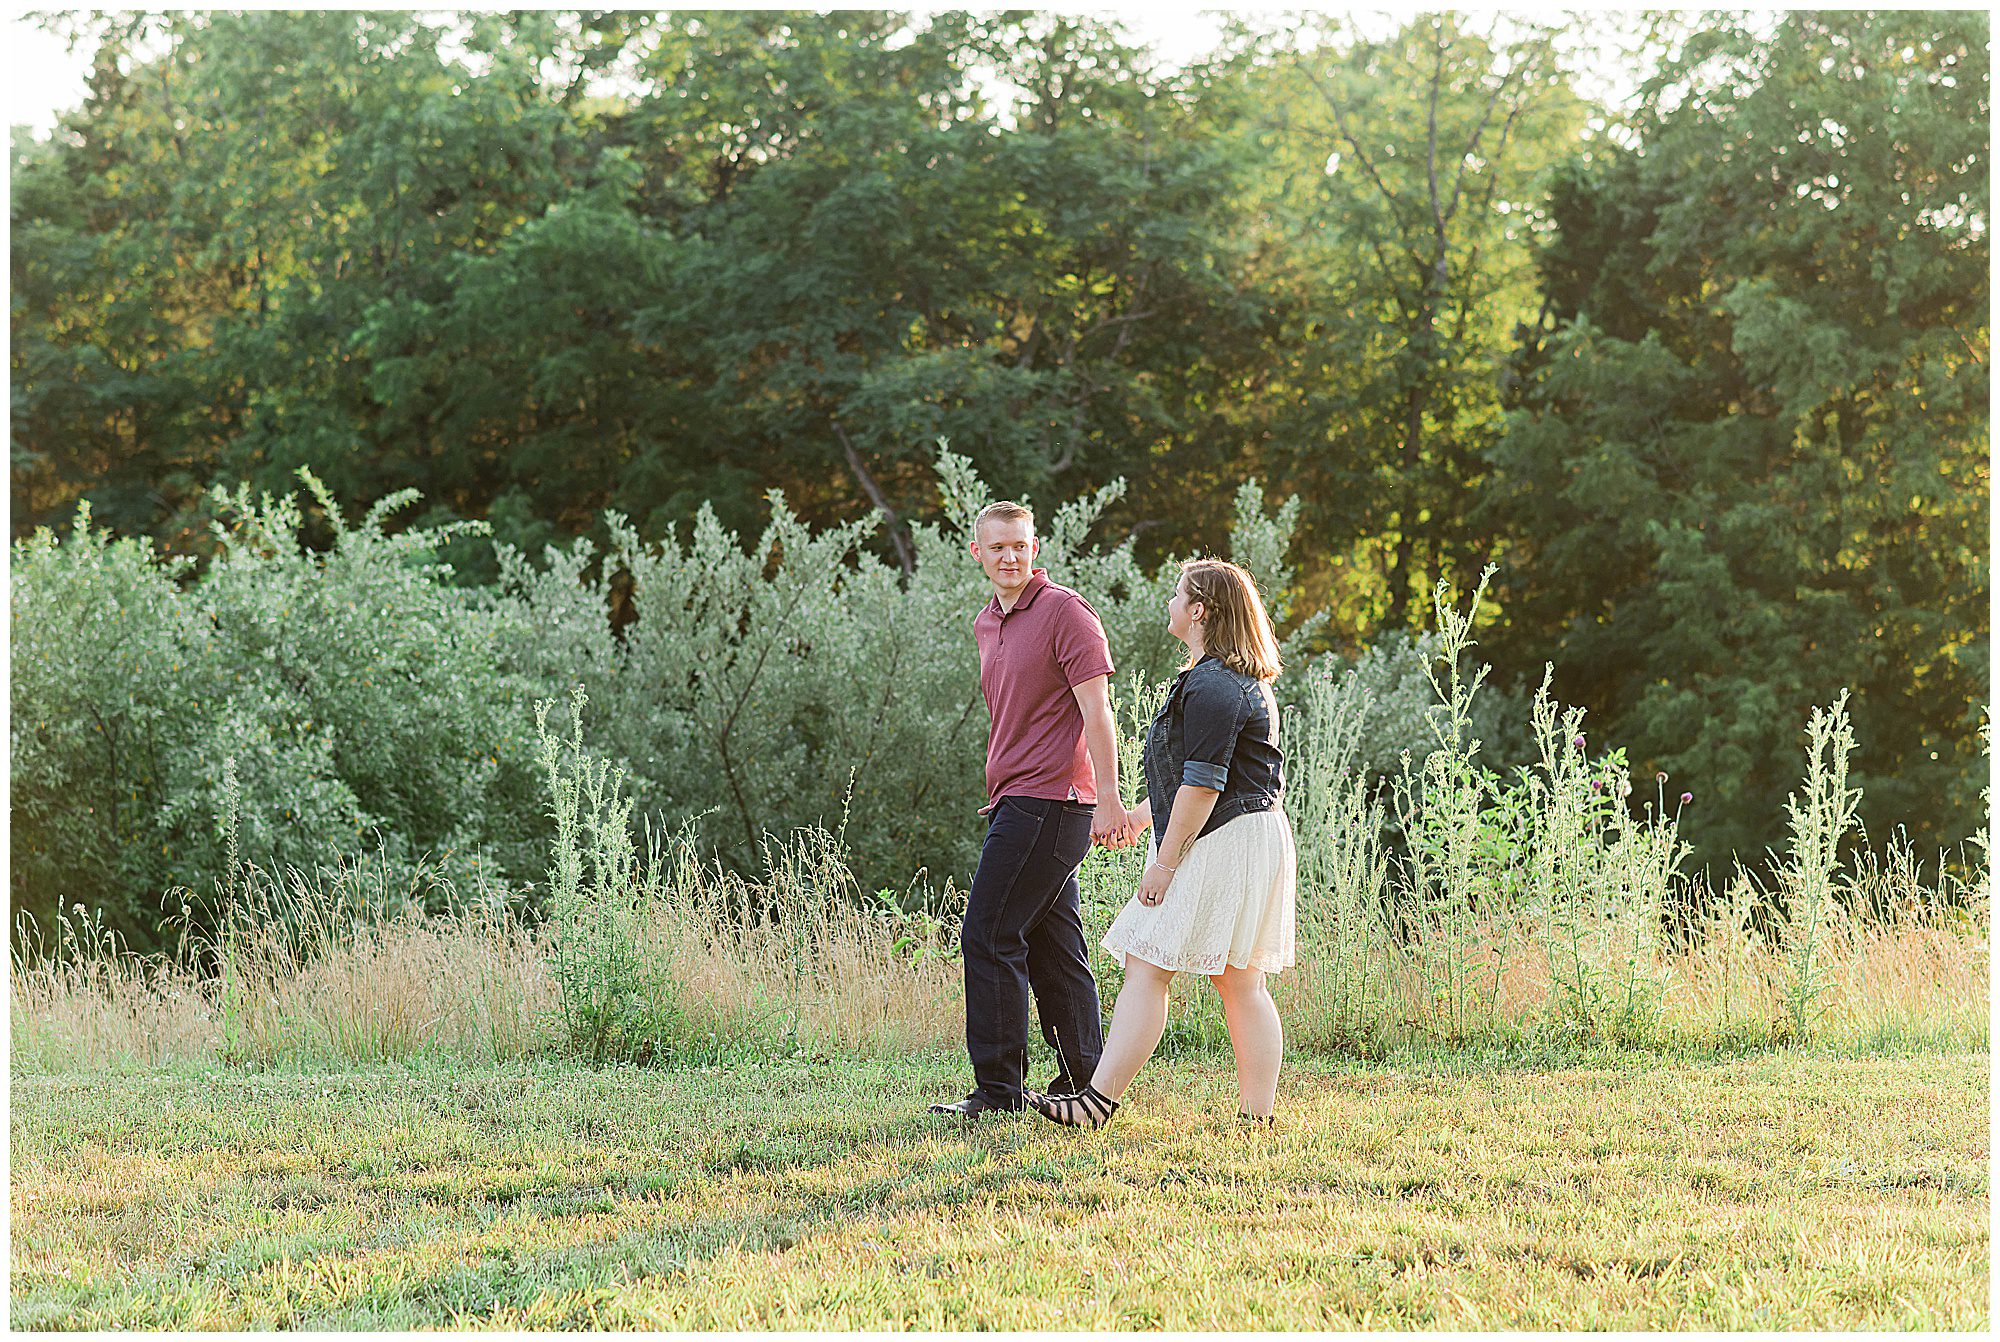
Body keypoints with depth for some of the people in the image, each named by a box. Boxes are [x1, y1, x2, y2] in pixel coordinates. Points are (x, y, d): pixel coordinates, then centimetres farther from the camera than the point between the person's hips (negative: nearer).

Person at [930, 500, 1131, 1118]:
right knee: (1053, 946, 10)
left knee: (988, 938, -11)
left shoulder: (1064, 611, -9)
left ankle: (998, 1089, -8)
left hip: (1047, 801, -9)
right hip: (1016, 803, 9)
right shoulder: (986, 625, 17)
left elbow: (1096, 709, -14)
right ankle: (1083, 1081, 13)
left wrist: (1108, 798, -20)